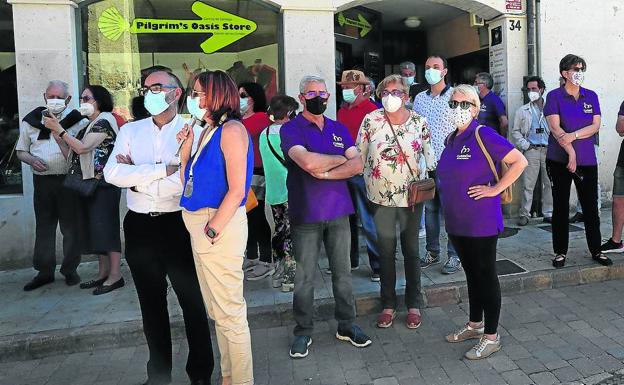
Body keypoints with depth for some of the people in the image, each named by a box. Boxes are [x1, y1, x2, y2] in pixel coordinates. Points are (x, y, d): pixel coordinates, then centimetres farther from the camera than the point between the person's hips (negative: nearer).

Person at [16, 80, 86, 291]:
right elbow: (21, 150, 14)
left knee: (70, 227, 4)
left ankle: (70, 270, 18)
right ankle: (44, 271, 20)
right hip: (42, 181, 3)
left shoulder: (78, 120, -2)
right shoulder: (31, 120, 8)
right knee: (44, 226, 9)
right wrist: (32, 160, -5)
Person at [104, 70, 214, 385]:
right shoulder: (130, 130, 8)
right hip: (139, 226, 4)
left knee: (192, 300, 7)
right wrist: (163, 169, -14)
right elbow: (112, 173, -8)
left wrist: (136, 177, -10)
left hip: (178, 224, -4)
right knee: (151, 303, 16)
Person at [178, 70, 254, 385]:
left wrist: (212, 231, -19)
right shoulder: (206, 131, 14)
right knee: (217, 311, 18)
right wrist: (186, 149, 5)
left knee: (229, 313, 1)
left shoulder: (231, 130, -12)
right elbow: (191, 183, 15)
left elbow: (236, 190, -19)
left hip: (220, 226, -10)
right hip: (200, 224, 10)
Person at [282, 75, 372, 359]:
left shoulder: (339, 129, 12)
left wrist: (325, 172, -14)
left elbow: (357, 165, 0)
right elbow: (308, 161, -22)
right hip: (305, 214, -4)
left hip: (339, 211, 4)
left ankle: (347, 325, 25)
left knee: (342, 272, 11)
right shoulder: (291, 129, -4)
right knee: (304, 277, 4)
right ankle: (303, 331, 19)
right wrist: (341, 158, -7)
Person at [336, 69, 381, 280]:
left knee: (368, 221, -2)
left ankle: (378, 265, 9)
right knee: (347, 218, 14)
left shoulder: (371, 110, -8)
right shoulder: (342, 111, 14)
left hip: (362, 172, -7)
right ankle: (350, 260, 28)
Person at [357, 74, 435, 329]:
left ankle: (414, 304, 24)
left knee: (411, 250, 10)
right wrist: (369, 181, 3)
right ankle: (388, 304, 22)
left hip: (411, 196, 0)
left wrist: (424, 183, -2)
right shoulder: (371, 120, -4)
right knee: (386, 251, 8)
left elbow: (429, 155, 8)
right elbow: (360, 155, 2)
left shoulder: (419, 122, -2)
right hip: (381, 196, 0)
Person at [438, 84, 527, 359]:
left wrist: (495, 189, -17)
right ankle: (474, 325, 34)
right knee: (471, 273, 19)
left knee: (485, 276, 3)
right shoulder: (451, 140, 10)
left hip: (481, 223, -7)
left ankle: (491, 337, 16)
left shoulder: (483, 135, -13)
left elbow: (519, 162, -17)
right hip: (456, 222, 8)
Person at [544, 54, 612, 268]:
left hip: (587, 160, 3)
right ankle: (560, 252, 12)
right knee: (560, 206, 3)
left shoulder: (591, 96, 9)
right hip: (559, 160, -3)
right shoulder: (554, 96, -2)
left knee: (591, 206, 6)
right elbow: (555, 128, -11)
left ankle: (596, 250, 19)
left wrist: (573, 135, -17)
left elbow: (596, 126, 0)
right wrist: (571, 153, -17)